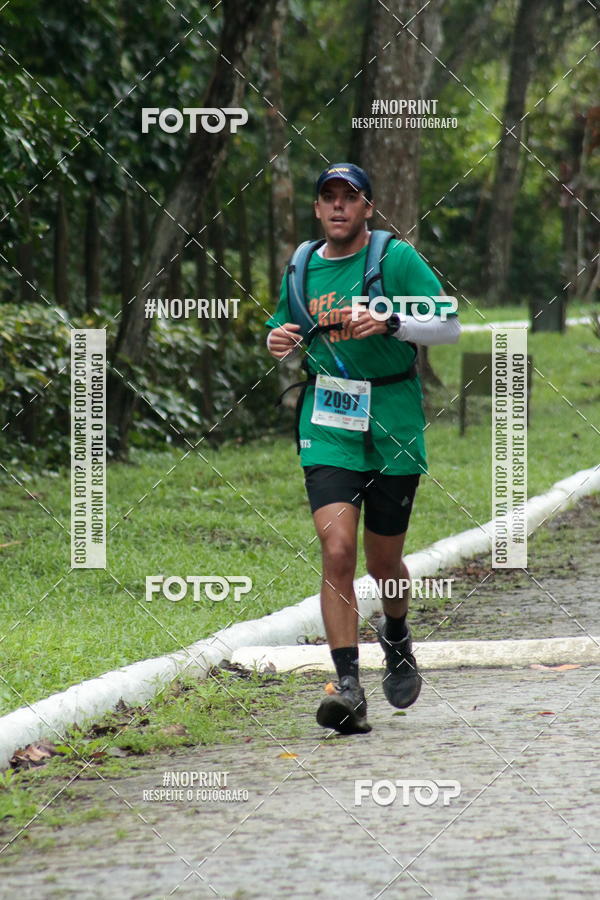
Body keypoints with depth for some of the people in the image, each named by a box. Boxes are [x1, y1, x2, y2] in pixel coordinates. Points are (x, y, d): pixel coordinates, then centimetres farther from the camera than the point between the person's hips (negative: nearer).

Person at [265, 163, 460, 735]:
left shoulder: (397, 258, -3)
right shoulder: (303, 268, 10)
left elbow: (449, 326, -9)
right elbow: (282, 334, 24)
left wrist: (389, 323, -25)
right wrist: (279, 344, 0)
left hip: (393, 427, -2)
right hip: (327, 427, 2)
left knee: (383, 561, 10)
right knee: (337, 549, -17)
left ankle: (397, 639, 43)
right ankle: (348, 687, -19)